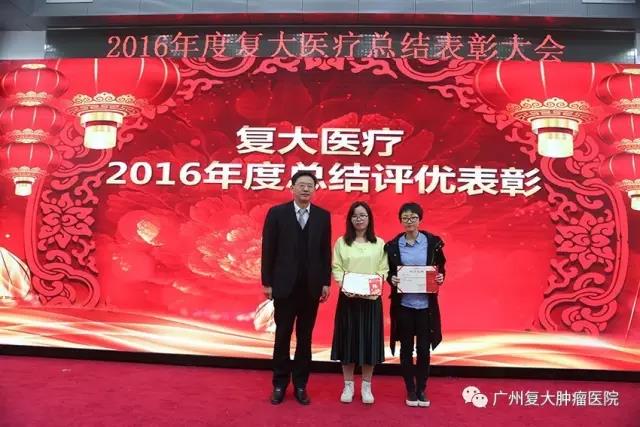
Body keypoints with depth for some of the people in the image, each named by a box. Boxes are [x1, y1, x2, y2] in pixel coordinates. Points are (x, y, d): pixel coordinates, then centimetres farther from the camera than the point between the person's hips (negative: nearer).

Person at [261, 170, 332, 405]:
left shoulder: (323, 216, 3)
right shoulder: (277, 213, -2)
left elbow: (326, 252, 4)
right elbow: (268, 249, -3)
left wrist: (326, 282, 0)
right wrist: (266, 282, -5)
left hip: (311, 286, 2)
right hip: (284, 285, -1)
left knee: (305, 337, 11)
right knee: (282, 336, 9)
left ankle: (300, 384, 24)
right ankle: (280, 384, 23)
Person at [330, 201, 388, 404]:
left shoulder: (379, 243, 5)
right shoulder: (342, 242, 4)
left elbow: (384, 269, 2)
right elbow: (336, 268, 0)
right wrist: (345, 285, -16)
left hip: (372, 298, 0)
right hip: (348, 297, 0)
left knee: (369, 340, 5)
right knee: (348, 340, 5)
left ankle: (366, 386, 20)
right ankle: (348, 386, 19)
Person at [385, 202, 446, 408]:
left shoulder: (433, 242, -1)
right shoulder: (393, 245, -1)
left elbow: (441, 268, 7)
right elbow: (388, 272, 6)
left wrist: (440, 278, -13)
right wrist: (392, 279, -15)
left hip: (426, 303, 0)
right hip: (403, 304, 0)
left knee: (424, 348, 6)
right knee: (406, 348, 9)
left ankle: (421, 390, 24)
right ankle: (411, 390, 24)